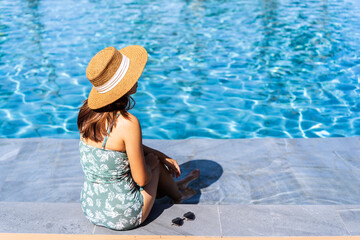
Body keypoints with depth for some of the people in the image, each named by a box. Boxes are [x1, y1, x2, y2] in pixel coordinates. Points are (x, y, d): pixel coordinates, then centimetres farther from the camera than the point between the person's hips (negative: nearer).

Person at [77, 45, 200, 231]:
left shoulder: (88, 113, -4)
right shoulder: (128, 123, -26)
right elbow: (141, 179, -17)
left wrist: (162, 155, 18)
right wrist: (154, 161, 5)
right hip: (123, 217, -6)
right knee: (153, 160, 17)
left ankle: (173, 185, 52)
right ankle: (178, 196, 44)